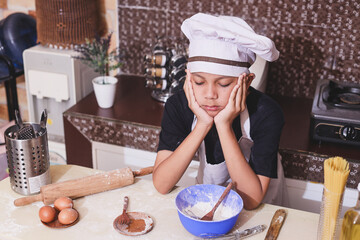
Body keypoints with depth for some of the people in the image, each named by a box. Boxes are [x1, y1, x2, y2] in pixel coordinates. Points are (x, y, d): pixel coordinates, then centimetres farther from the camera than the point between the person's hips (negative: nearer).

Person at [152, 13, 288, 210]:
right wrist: (202, 125, -31)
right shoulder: (179, 105, -17)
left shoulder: (267, 114, -24)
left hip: (261, 210, -1)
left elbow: (251, 200, -26)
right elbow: (161, 185, -22)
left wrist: (224, 126, -34)